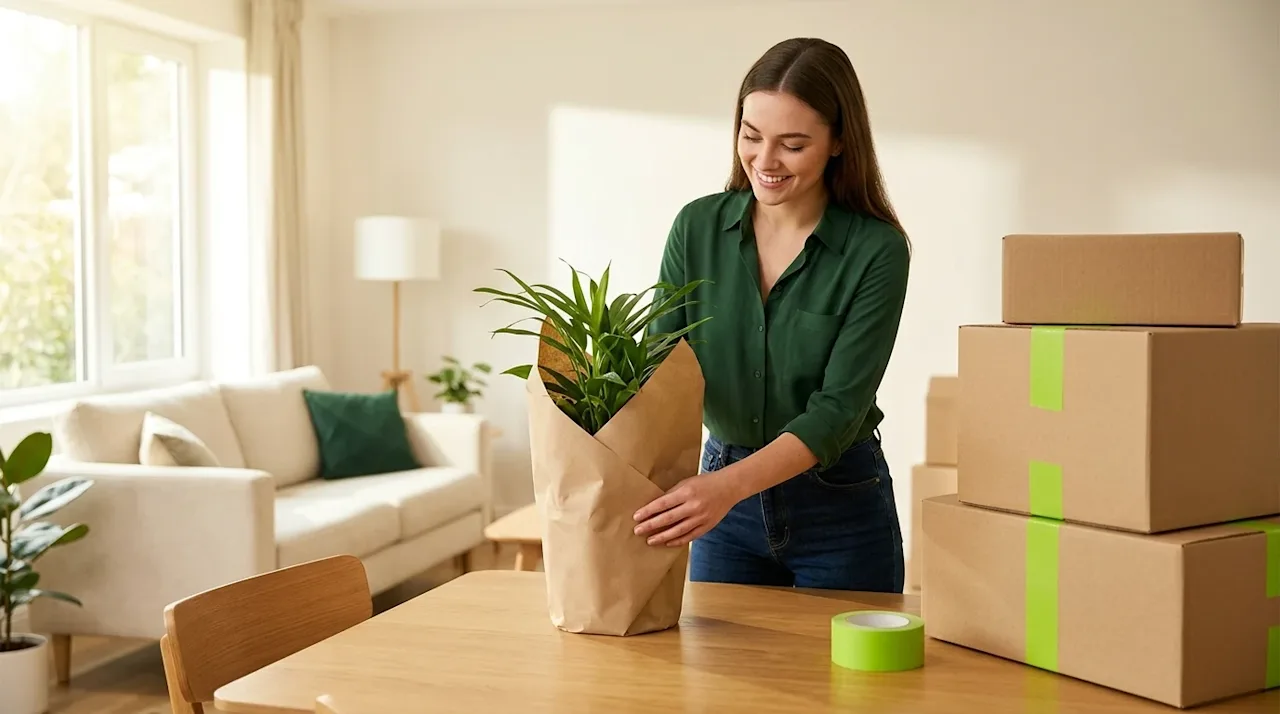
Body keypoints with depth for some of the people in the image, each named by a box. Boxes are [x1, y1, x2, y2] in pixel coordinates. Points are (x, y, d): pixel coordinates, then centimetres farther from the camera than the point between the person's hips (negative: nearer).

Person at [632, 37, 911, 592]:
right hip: (724, 504, 3)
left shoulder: (876, 252, -16)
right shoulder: (698, 228, -5)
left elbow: (838, 409, -21)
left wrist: (728, 485, -35)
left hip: (840, 510, -3)